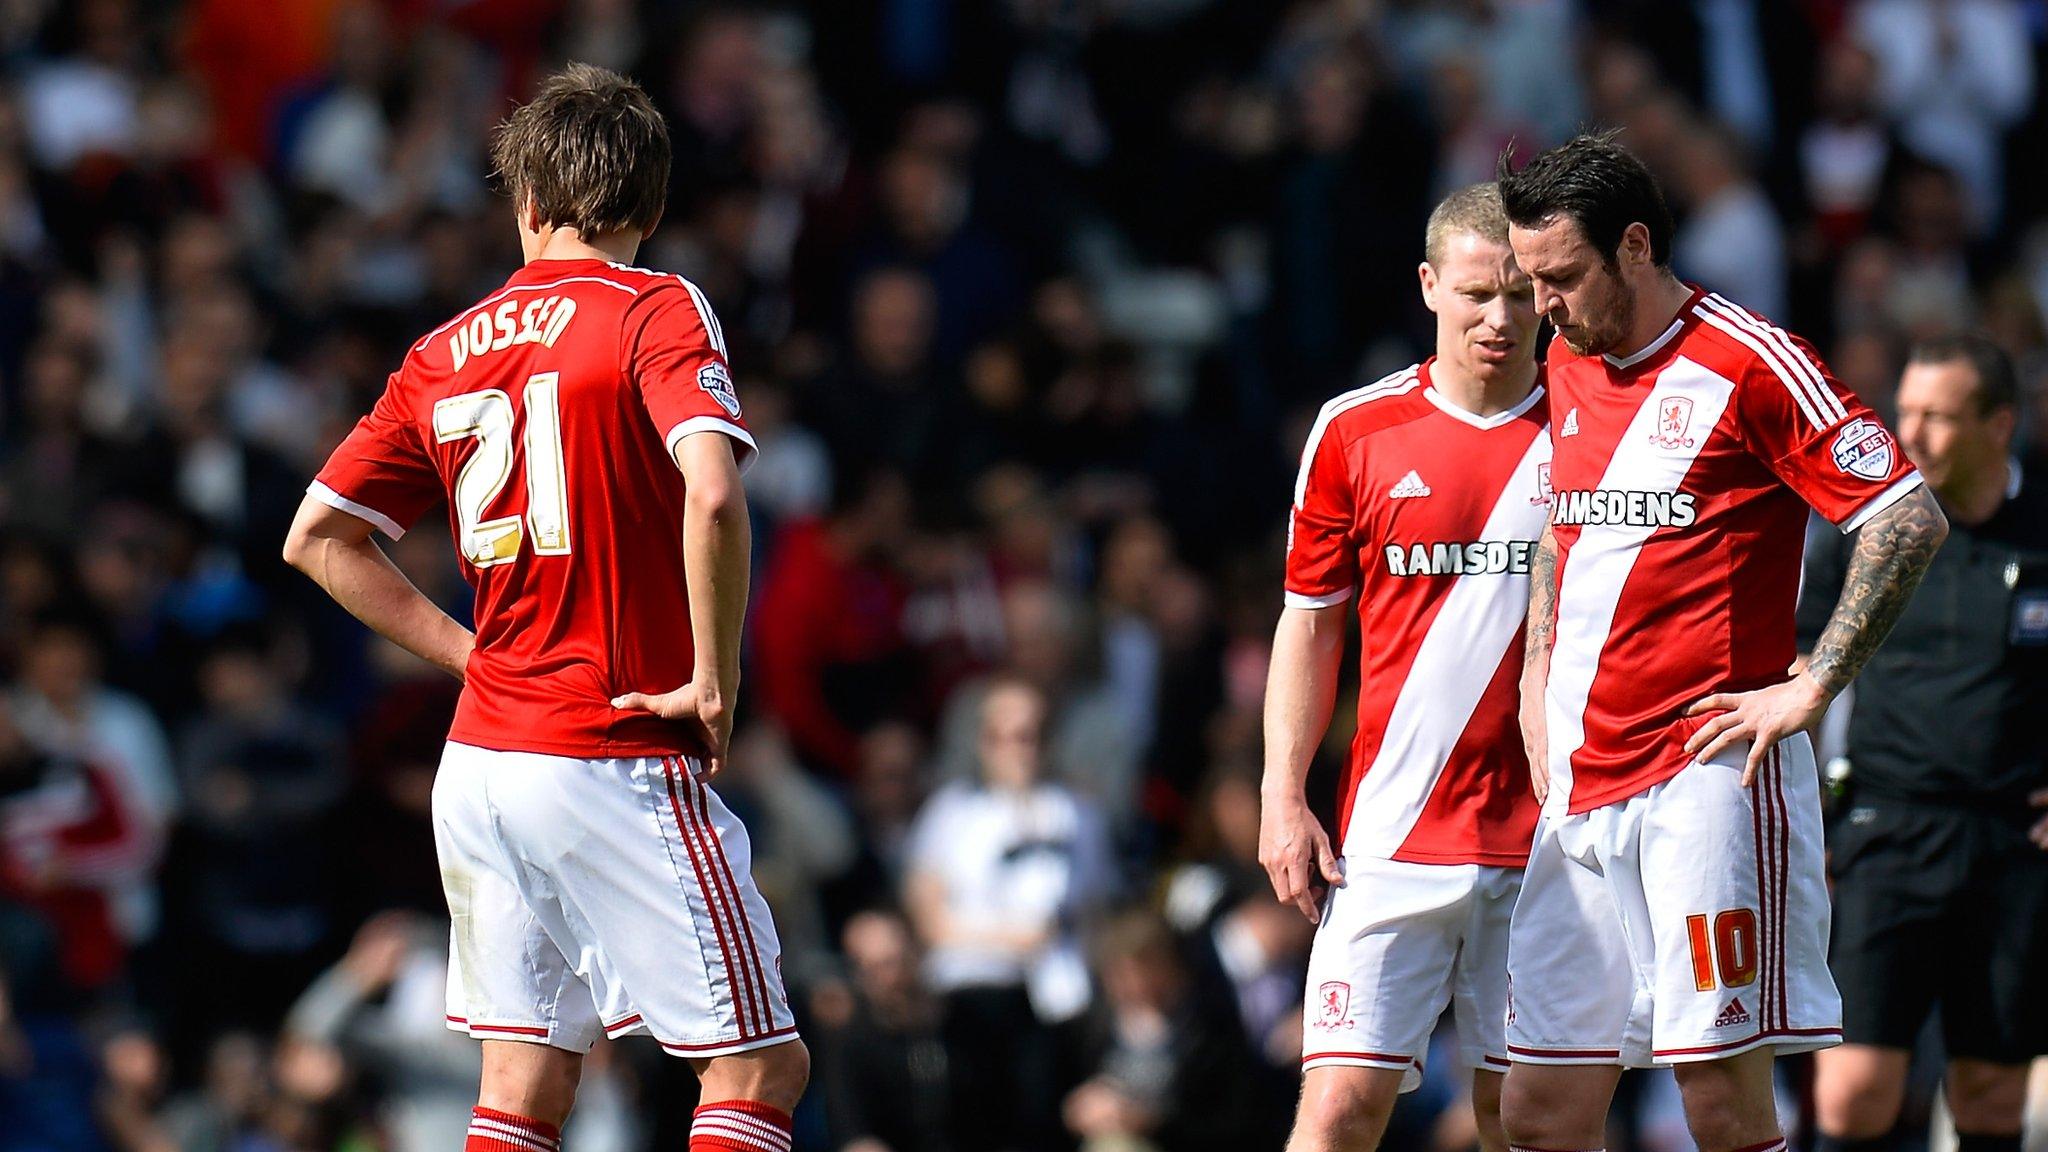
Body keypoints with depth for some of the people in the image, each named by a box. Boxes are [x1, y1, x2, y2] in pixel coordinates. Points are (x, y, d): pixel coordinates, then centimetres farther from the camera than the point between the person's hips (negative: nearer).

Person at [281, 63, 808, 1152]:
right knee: (760, 1064, -1)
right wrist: (714, 681, -13)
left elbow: (315, 537, 15)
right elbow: (713, 495, -24)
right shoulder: (653, 311, -7)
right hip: (615, 766, -6)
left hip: (479, 759, 6)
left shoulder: (447, 349, 10)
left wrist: (472, 652, 14)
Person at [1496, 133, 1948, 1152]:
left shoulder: (1747, 363, -8)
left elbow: (1910, 521, -10)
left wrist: (1809, 689, -12)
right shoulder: (1570, 366, 15)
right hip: (1584, 792, 7)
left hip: (1707, 783, -7)